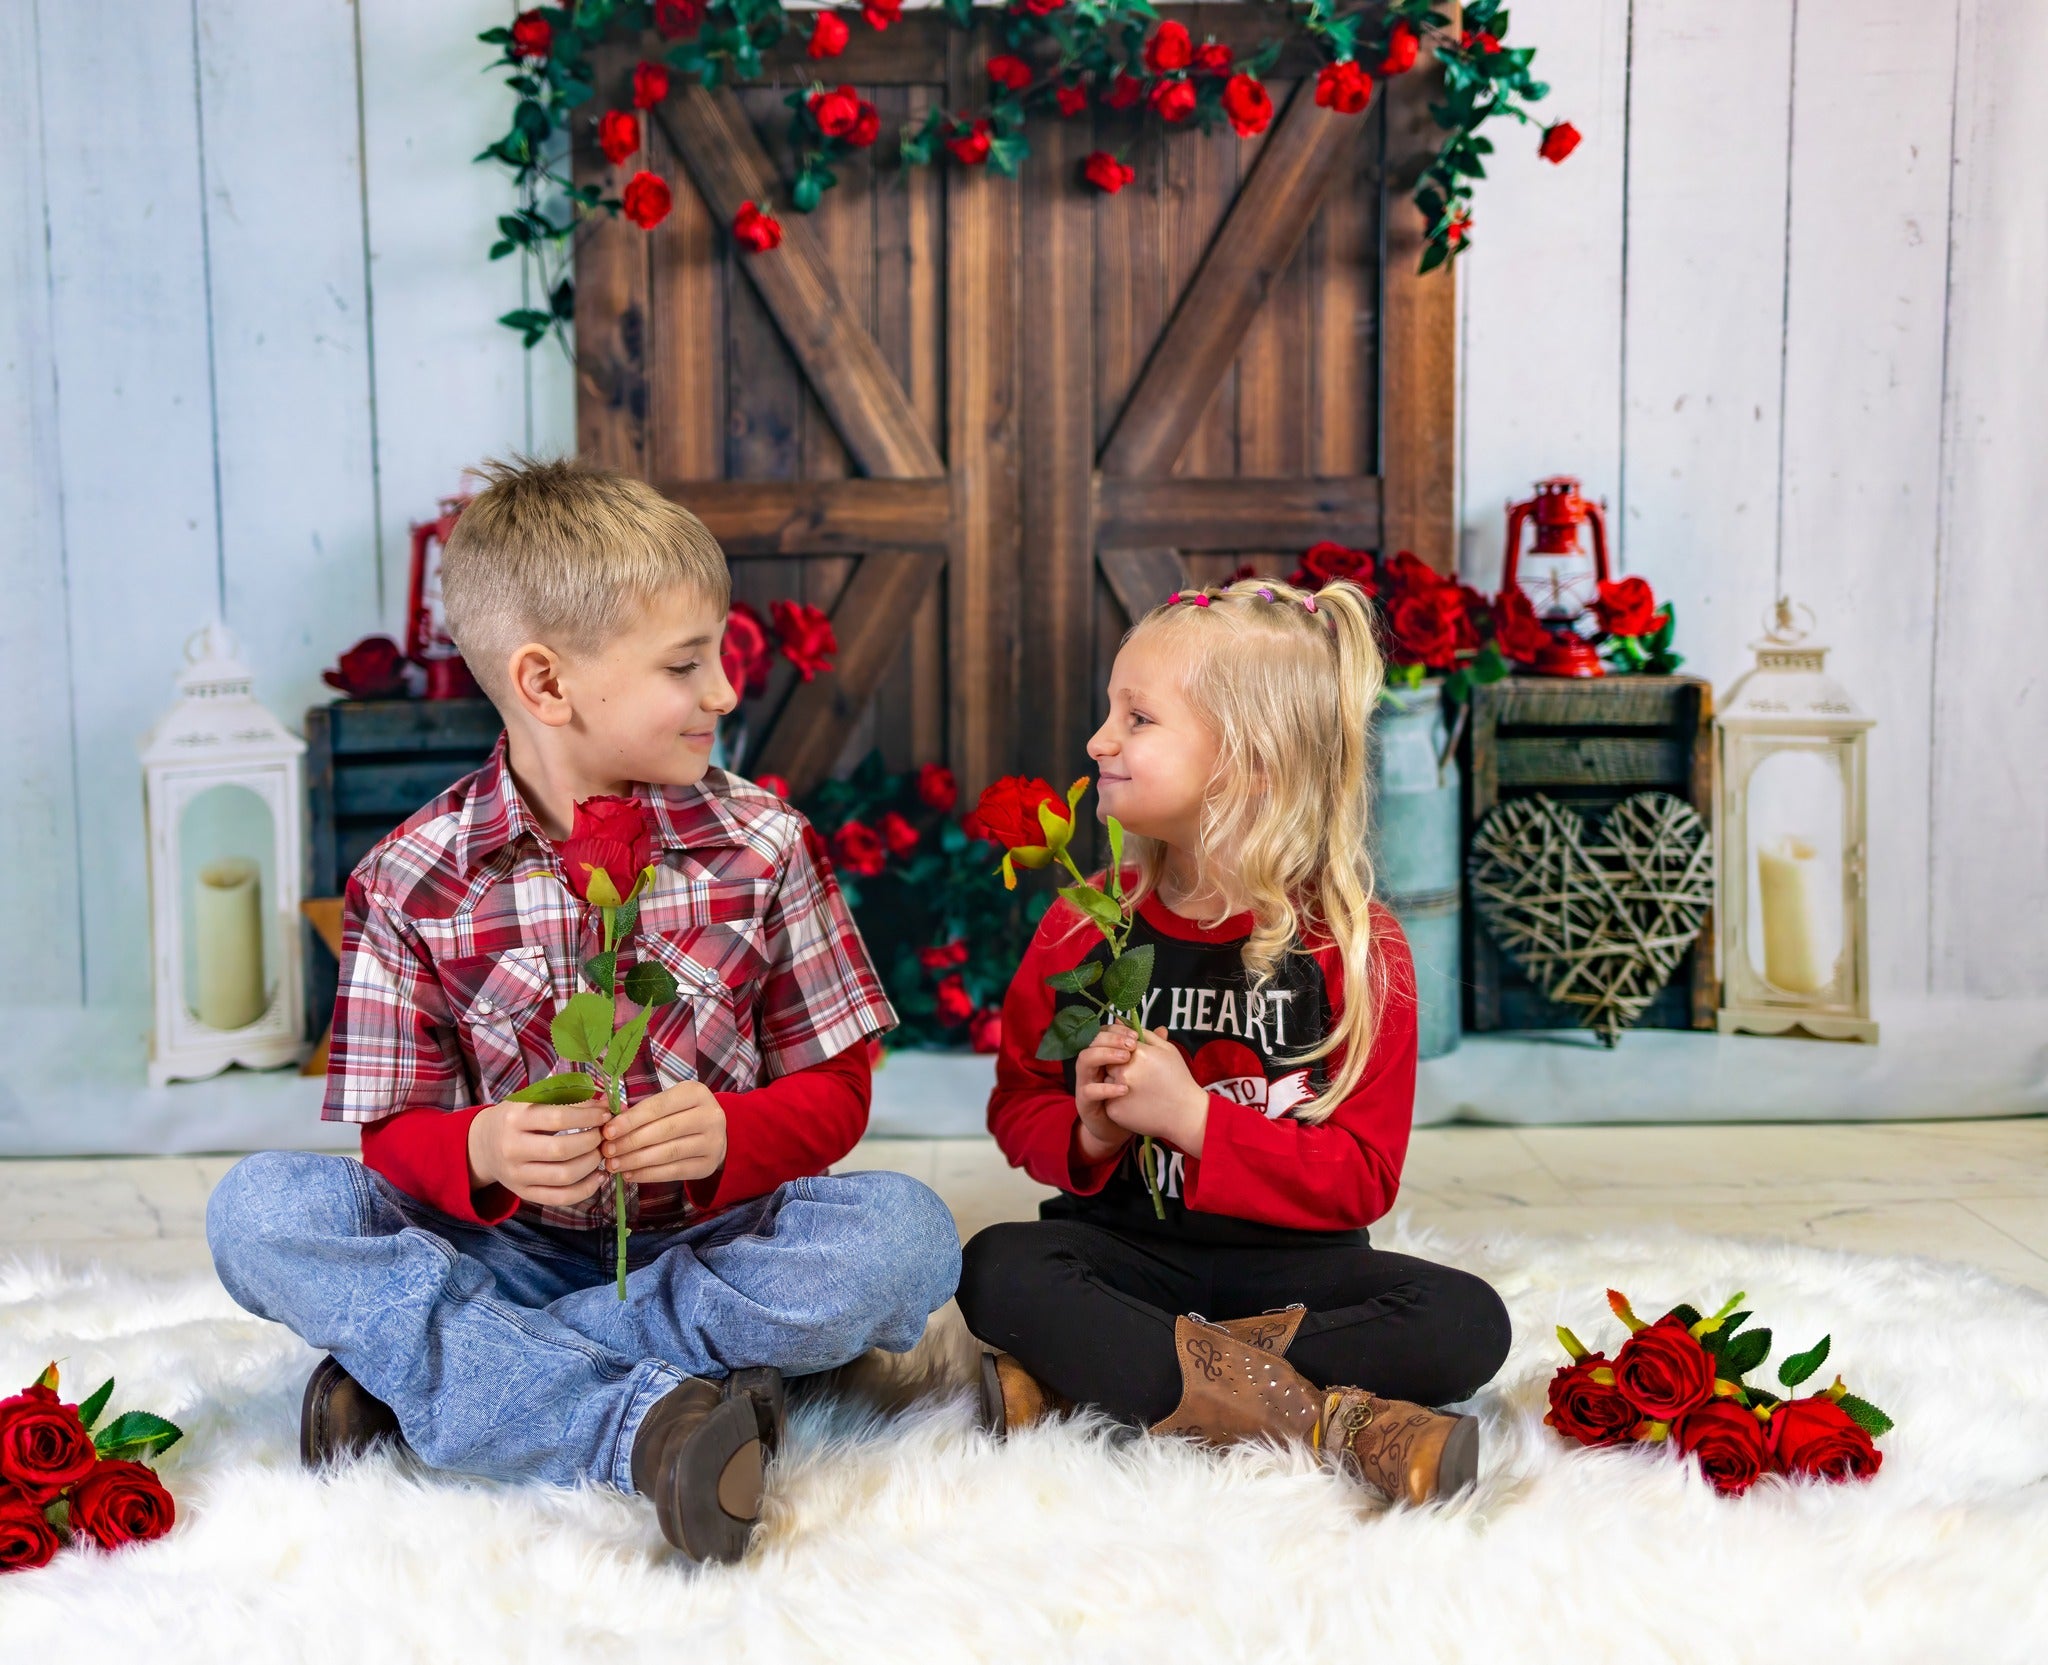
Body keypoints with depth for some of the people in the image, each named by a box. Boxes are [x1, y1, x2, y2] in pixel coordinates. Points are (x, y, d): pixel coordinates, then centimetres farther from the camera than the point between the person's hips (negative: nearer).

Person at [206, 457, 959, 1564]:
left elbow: (835, 1091, 1)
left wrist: (726, 1133, -22)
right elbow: (394, 1129, -1)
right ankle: (645, 1418, -35)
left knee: (904, 1233, -29)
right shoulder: (412, 882, -2)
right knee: (258, 1209, -23)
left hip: (711, 1239, 1)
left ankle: (423, 1367, -24)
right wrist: (482, 1153, -25)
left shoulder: (761, 844, 0)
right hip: (505, 1246, 0)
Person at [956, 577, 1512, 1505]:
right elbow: (1019, 1107, 9)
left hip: (1291, 1261, 0)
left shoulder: (1355, 949, -7)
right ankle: (1321, 1417, -30)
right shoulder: (1083, 930, 2)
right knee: (996, 1270, -29)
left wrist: (1191, 1117, -20)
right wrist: (1090, 1132, -15)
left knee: (1468, 1323, -25)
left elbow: (1361, 1178, -9)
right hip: (1128, 1249, 1)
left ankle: (1085, 1377, -28)